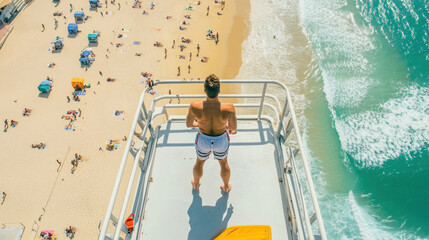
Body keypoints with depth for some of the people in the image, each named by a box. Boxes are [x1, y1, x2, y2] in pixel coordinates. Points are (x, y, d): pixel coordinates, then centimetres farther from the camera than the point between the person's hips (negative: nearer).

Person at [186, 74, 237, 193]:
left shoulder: (194, 107, -32)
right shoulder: (229, 108, -34)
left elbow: (188, 124, -11)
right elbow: (234, 128, -15)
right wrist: (232, 129, 11)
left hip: (203, 140, 1)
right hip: (221, 140, 0)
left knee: (200, 162, 33)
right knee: (223, 163, 32)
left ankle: (196, 184, 62)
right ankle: (226, 187, 58)